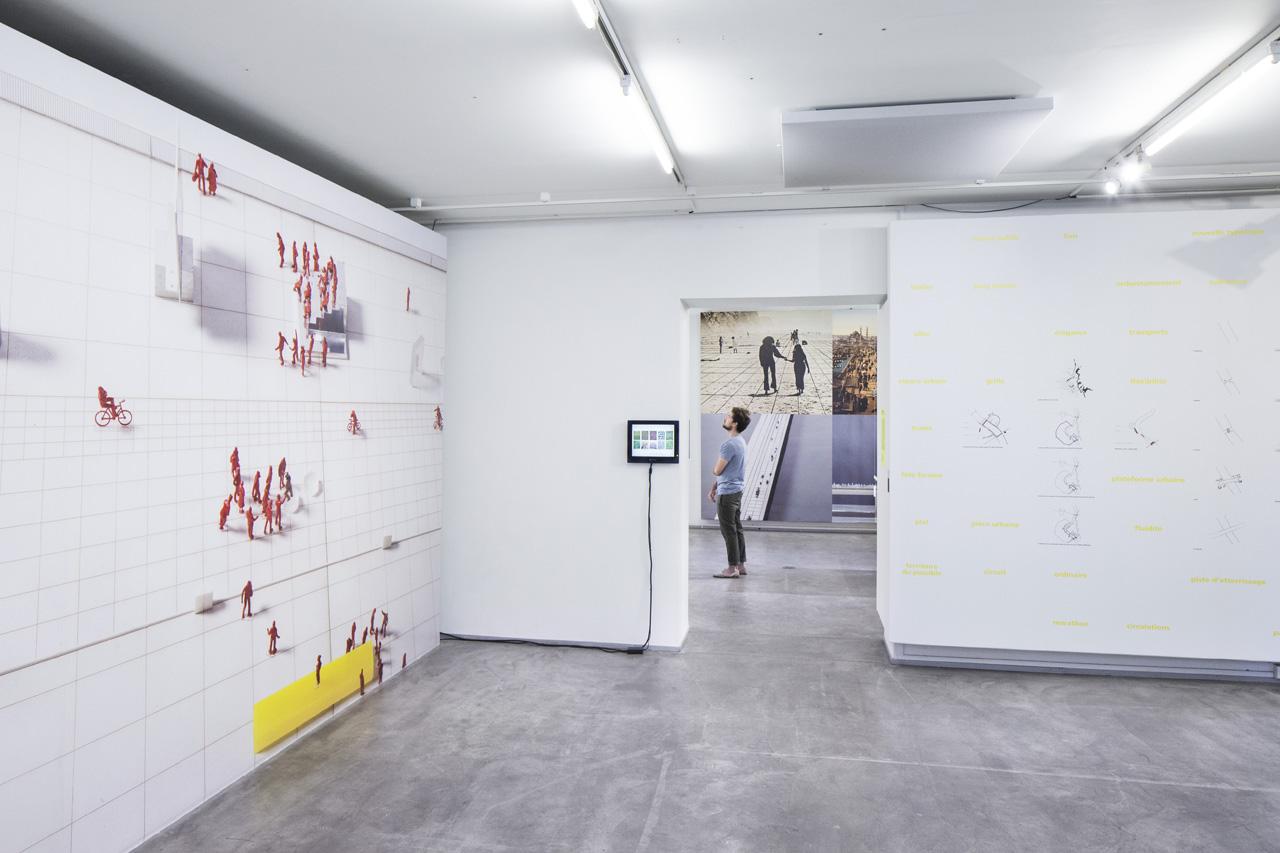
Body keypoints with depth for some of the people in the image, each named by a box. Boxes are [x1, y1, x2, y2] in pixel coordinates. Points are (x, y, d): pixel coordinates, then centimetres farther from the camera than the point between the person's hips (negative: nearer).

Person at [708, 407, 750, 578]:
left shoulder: (730, 444, -20)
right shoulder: (741, 442, 12)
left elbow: (717, 471, -16)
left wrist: (715, 468, 8)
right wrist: (713, 488, 18)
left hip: (727, 493, -10)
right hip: (736, 490, 10)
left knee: (729, 531, -3)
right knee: (737, 529, 13)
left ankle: (733, 568, 2)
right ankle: (741, 565, 19)